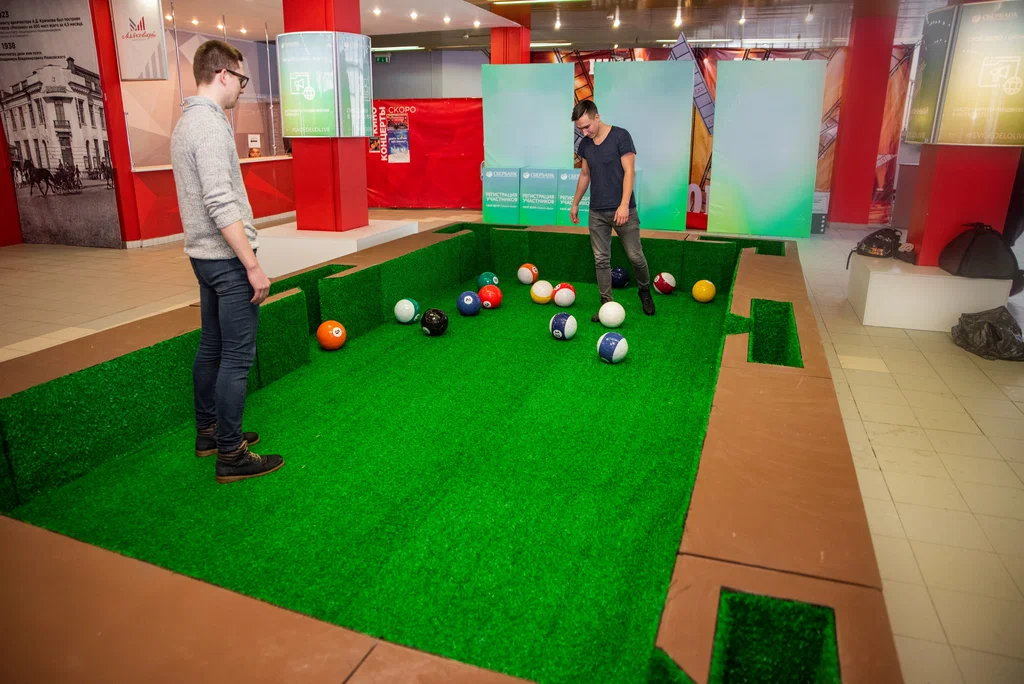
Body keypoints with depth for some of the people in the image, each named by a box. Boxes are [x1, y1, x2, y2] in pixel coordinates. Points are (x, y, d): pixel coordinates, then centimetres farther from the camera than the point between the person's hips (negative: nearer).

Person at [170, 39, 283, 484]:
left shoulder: (185, 122, 14)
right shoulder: (210, 124, -17)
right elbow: (221, 205, -24)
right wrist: (253, 265, -21)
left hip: (204, 256, 10)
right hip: (227, 258, -10)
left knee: (211, 348, 17)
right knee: (237, 357, -4)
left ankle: (208, 432, 30)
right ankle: (230, 456, 4)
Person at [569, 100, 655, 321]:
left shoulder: (621, 136, -8)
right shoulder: (585, 144, 9)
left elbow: (629, 171, -13)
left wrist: (624, 205, -21)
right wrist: (575, 203, 22)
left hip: (622, 210, -5)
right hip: (597, 212, 5)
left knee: (635, 255, 1)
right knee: (601, 259, 4)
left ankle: (645, 291, 27)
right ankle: (607, 303, 11)